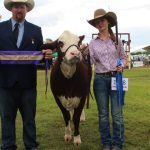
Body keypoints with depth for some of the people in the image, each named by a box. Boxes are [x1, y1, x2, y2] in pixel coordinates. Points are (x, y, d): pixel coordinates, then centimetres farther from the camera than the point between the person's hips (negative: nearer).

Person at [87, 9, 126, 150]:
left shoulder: (116, 39, 4)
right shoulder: (93, 42, 4)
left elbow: (123, 57, 10)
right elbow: (90, 61, -5)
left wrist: (121, 66, -10)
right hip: (100, 79, 1)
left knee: (117, 113, 1)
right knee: (103, 114, 8)